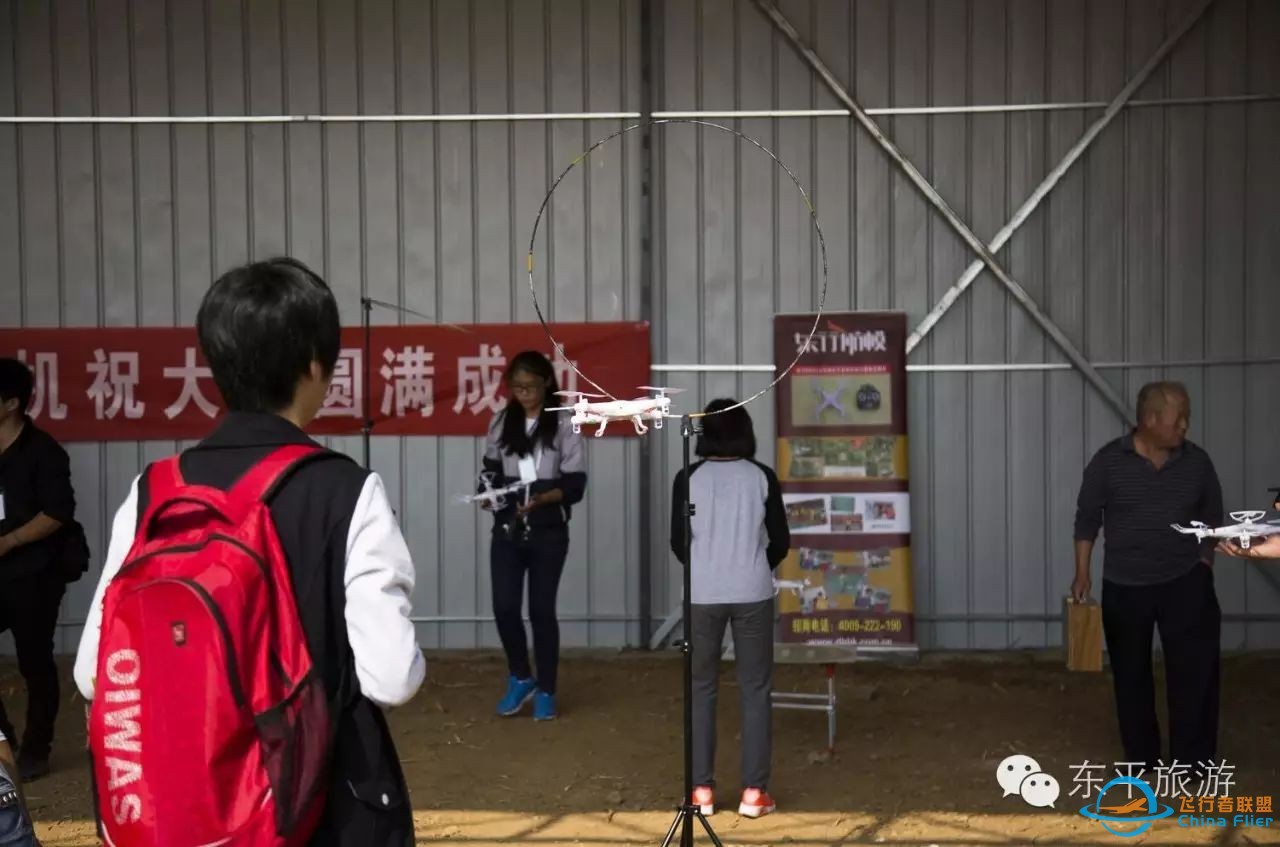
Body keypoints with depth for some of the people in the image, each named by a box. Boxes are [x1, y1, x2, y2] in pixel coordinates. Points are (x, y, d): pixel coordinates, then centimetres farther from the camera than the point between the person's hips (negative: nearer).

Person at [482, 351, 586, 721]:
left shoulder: (564, 425, -5)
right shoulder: (501, 423, 5)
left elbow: (575, 484, -8)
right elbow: (491, 469, 11)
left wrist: (542, 499, -25)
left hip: (548, 533, -2)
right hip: (506, 530, 3)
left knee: (542, 610, 3)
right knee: (505, 608, -4)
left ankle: (546, 691, 19)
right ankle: (520, 678, 20)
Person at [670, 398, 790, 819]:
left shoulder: (688, 478, -2)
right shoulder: (763, 477, 0)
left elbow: (677, 542, 2)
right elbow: (780, 543, 3)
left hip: (702, 594, 0)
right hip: (752, 594, 0)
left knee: (701, 689, 9)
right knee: (755, 689, 7)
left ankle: (702, 790, 9)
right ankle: (753, 792, 6)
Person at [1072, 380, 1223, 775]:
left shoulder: (1197, 461, -2)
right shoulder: (1108, 461, -8)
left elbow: (1212, 518, 9)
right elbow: (1087, 518, 0)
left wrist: (1204, 566, 5)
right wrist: (1082, 573, -3)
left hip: (1185, 581, 1)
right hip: (1124, 586, 0)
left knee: (1195, 670, -5)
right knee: (1131, 673, 9)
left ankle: (1194, 762, 5)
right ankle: (1141, 757, 23)